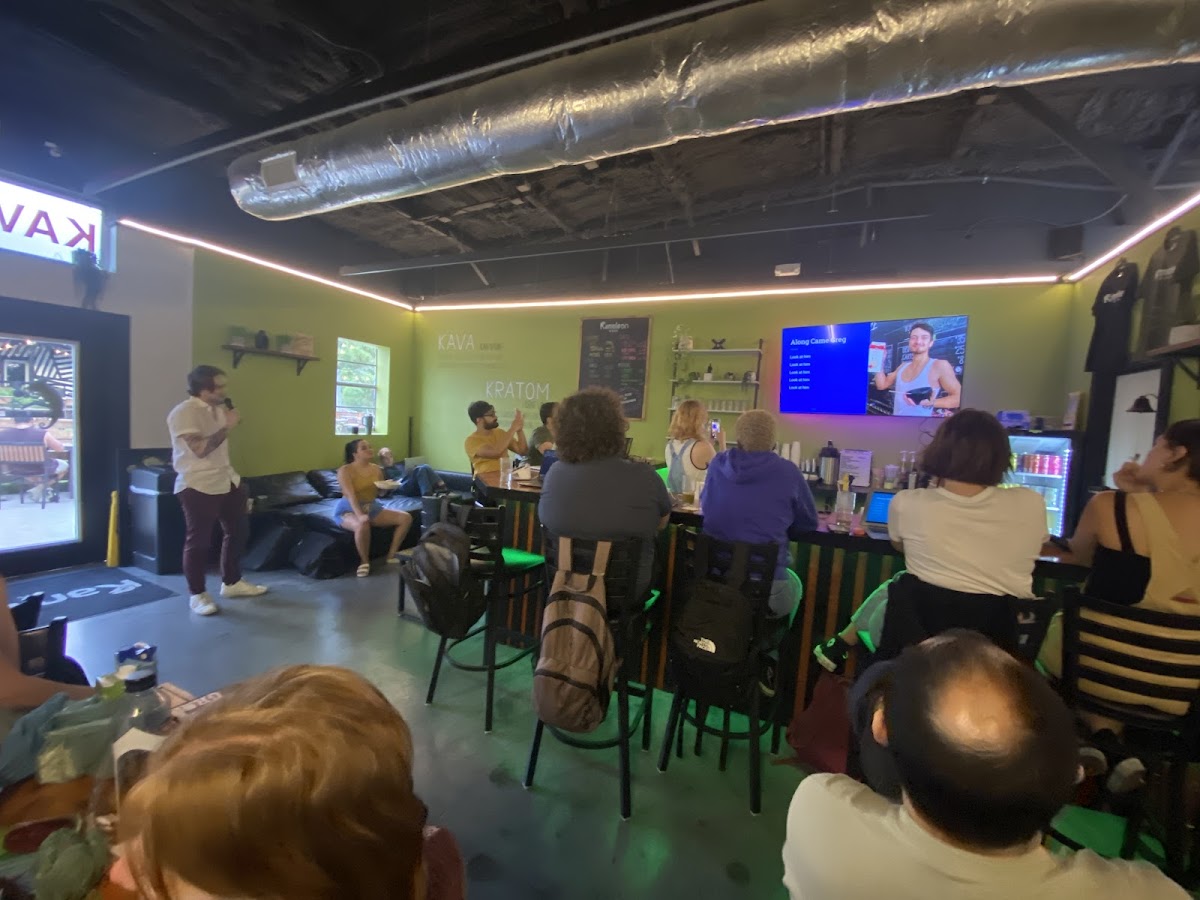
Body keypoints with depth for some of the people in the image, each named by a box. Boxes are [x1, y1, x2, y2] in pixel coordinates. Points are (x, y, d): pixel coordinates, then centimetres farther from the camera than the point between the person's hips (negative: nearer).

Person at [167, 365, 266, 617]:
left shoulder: (218, 409, 11)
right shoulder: (184, 412, -15)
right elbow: (200, 448, -26)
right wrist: (227, 426, -21)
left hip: (227, 481, 9)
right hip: (199, 486, -9)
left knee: (237, 531, 16)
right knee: (198, 540, 2)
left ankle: (231, 583, 31)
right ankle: (197, 594, 17)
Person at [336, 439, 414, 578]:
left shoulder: (376, 469, 5)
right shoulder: (345, 471, -13)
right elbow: (351, 495, -26)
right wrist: (360, 515, -41)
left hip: (372, 507, 6)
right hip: (348, 509, -6)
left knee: (406, 518, -10)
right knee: (363, 524, -41)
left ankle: (391, 555, 0)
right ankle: (364, 561, -16)